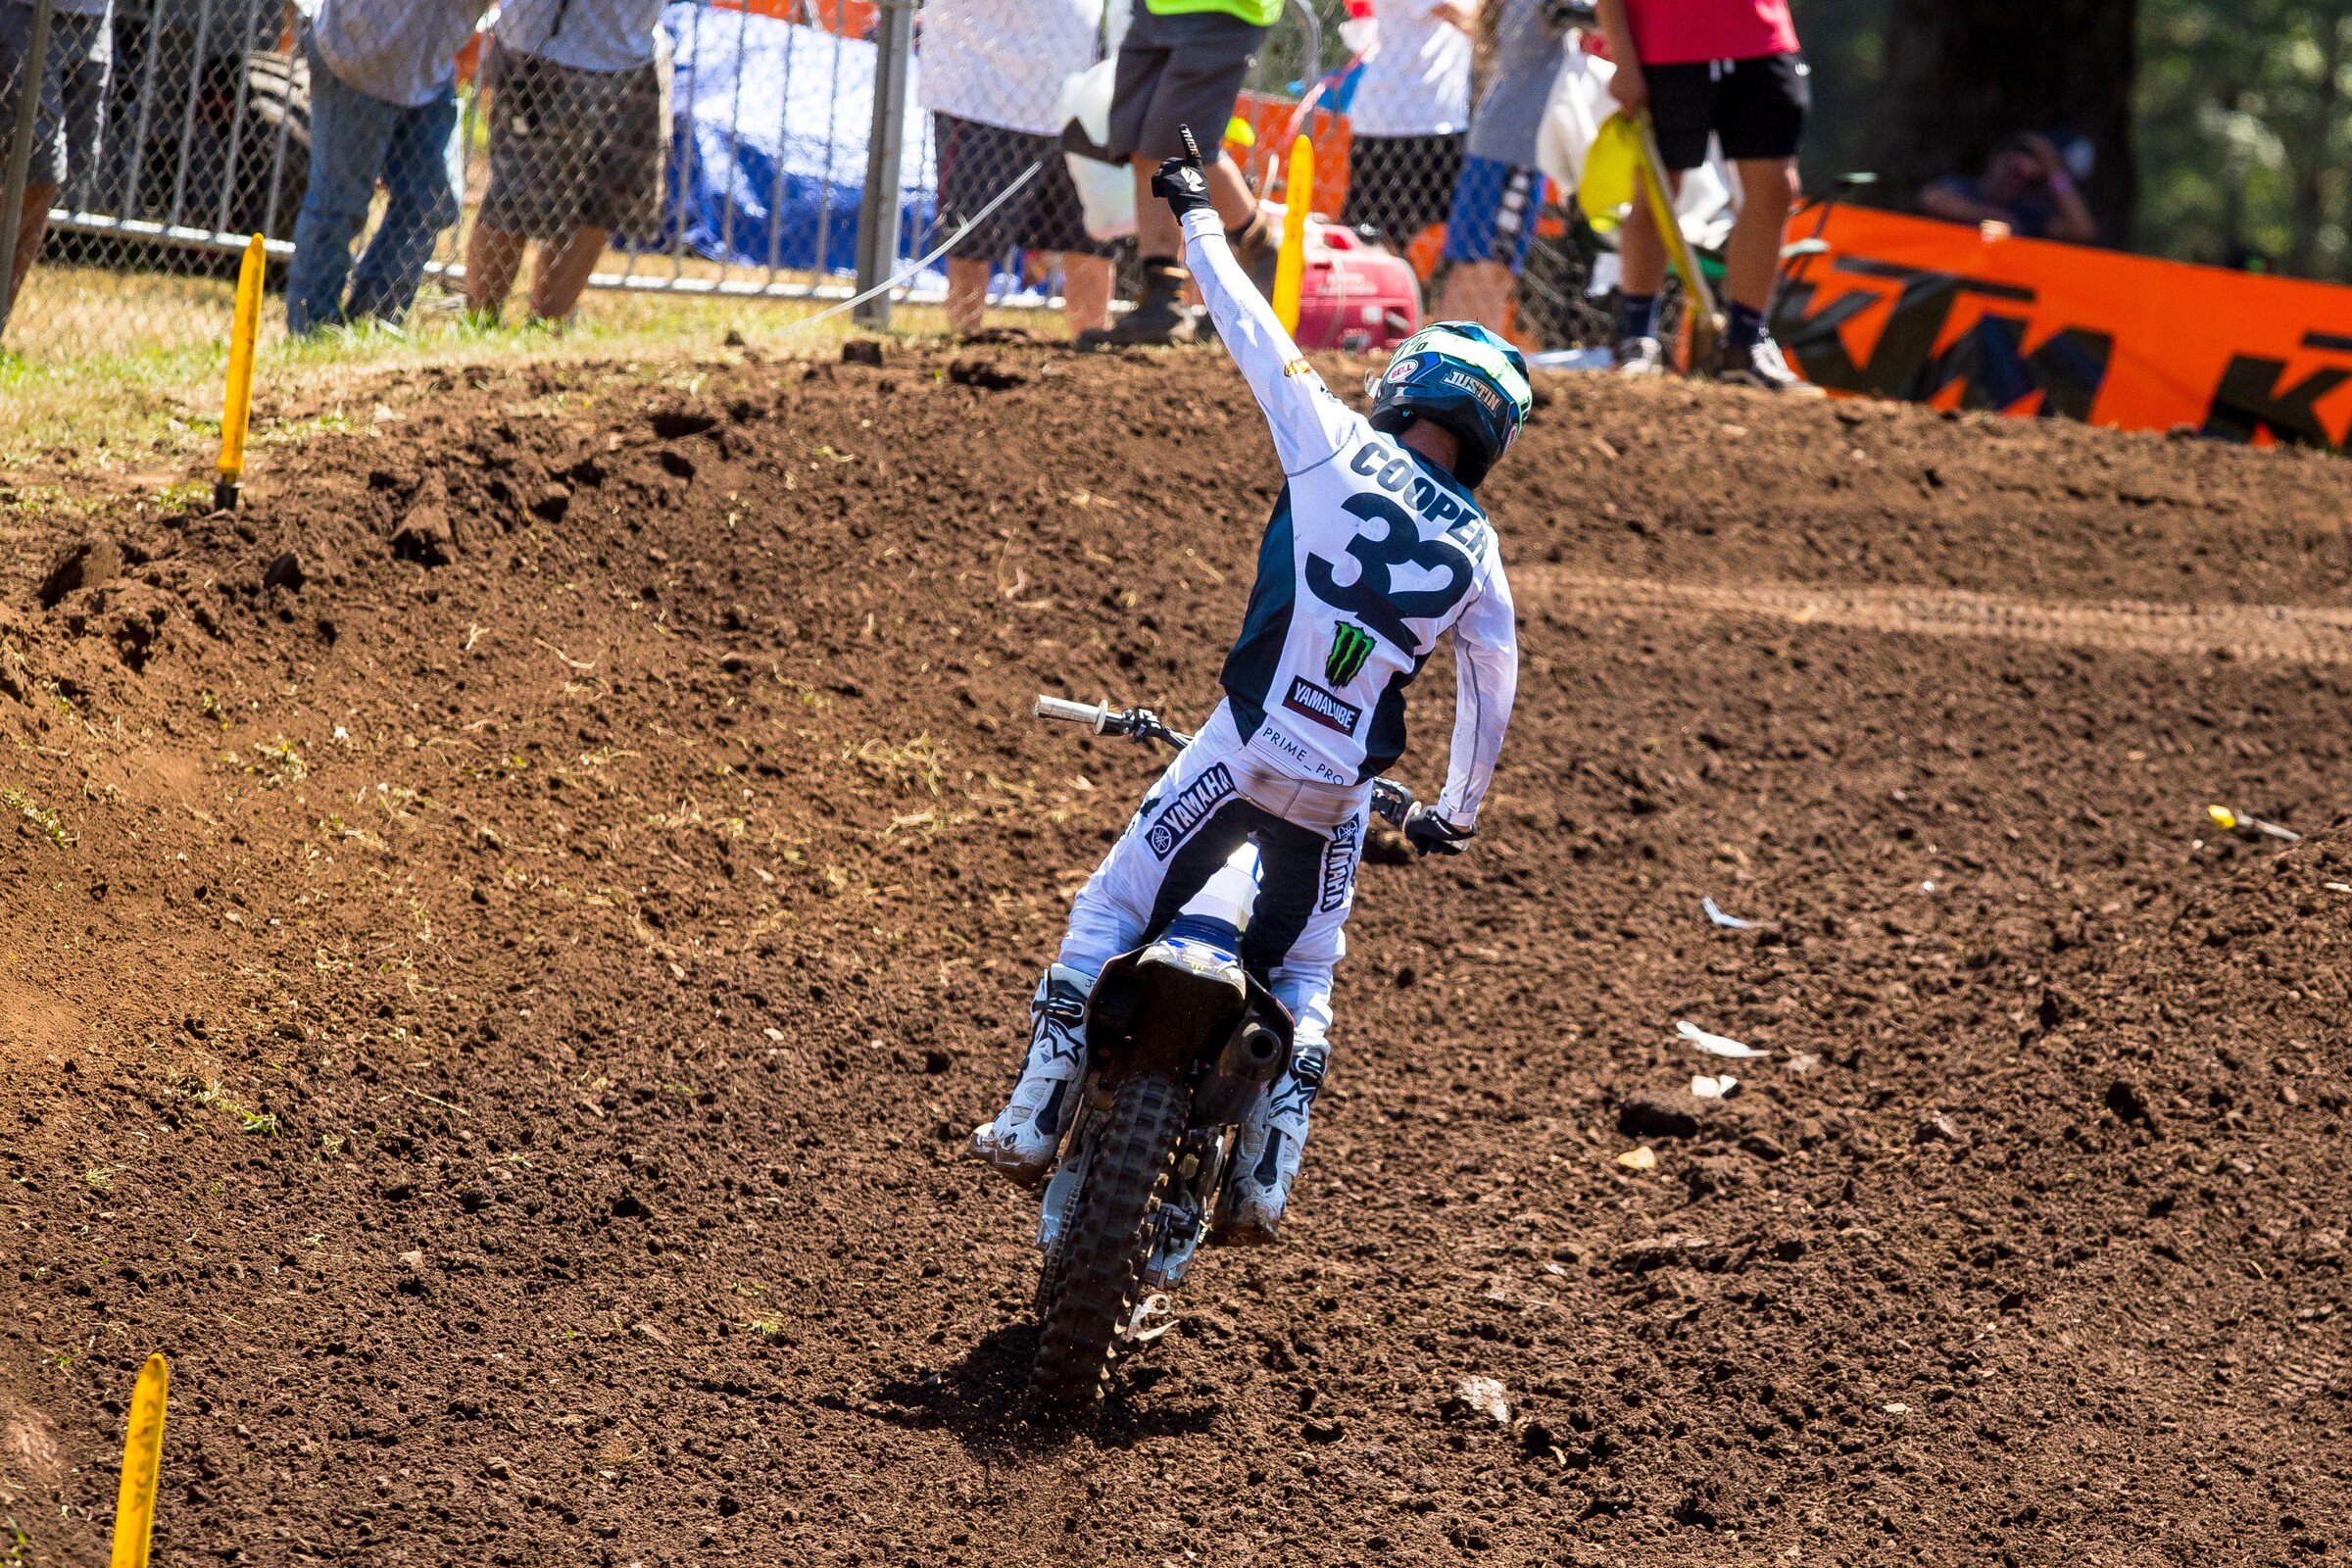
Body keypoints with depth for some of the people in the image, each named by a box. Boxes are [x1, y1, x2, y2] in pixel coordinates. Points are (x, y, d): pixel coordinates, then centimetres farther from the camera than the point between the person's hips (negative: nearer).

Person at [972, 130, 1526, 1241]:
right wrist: (1458, 810, 33)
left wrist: (1196, 216, 18)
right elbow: (1492, 690, 18)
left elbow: (1251, 330, 4)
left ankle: (1037, 1116, 0)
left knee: (1112, 908, 8)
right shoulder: (1478, 553, 8)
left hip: (1246, 747, -3)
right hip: (1345, 786, 3)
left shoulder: (1338, 449, -3)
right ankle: (1266, 1178, 14)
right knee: (1303, 972, 20)